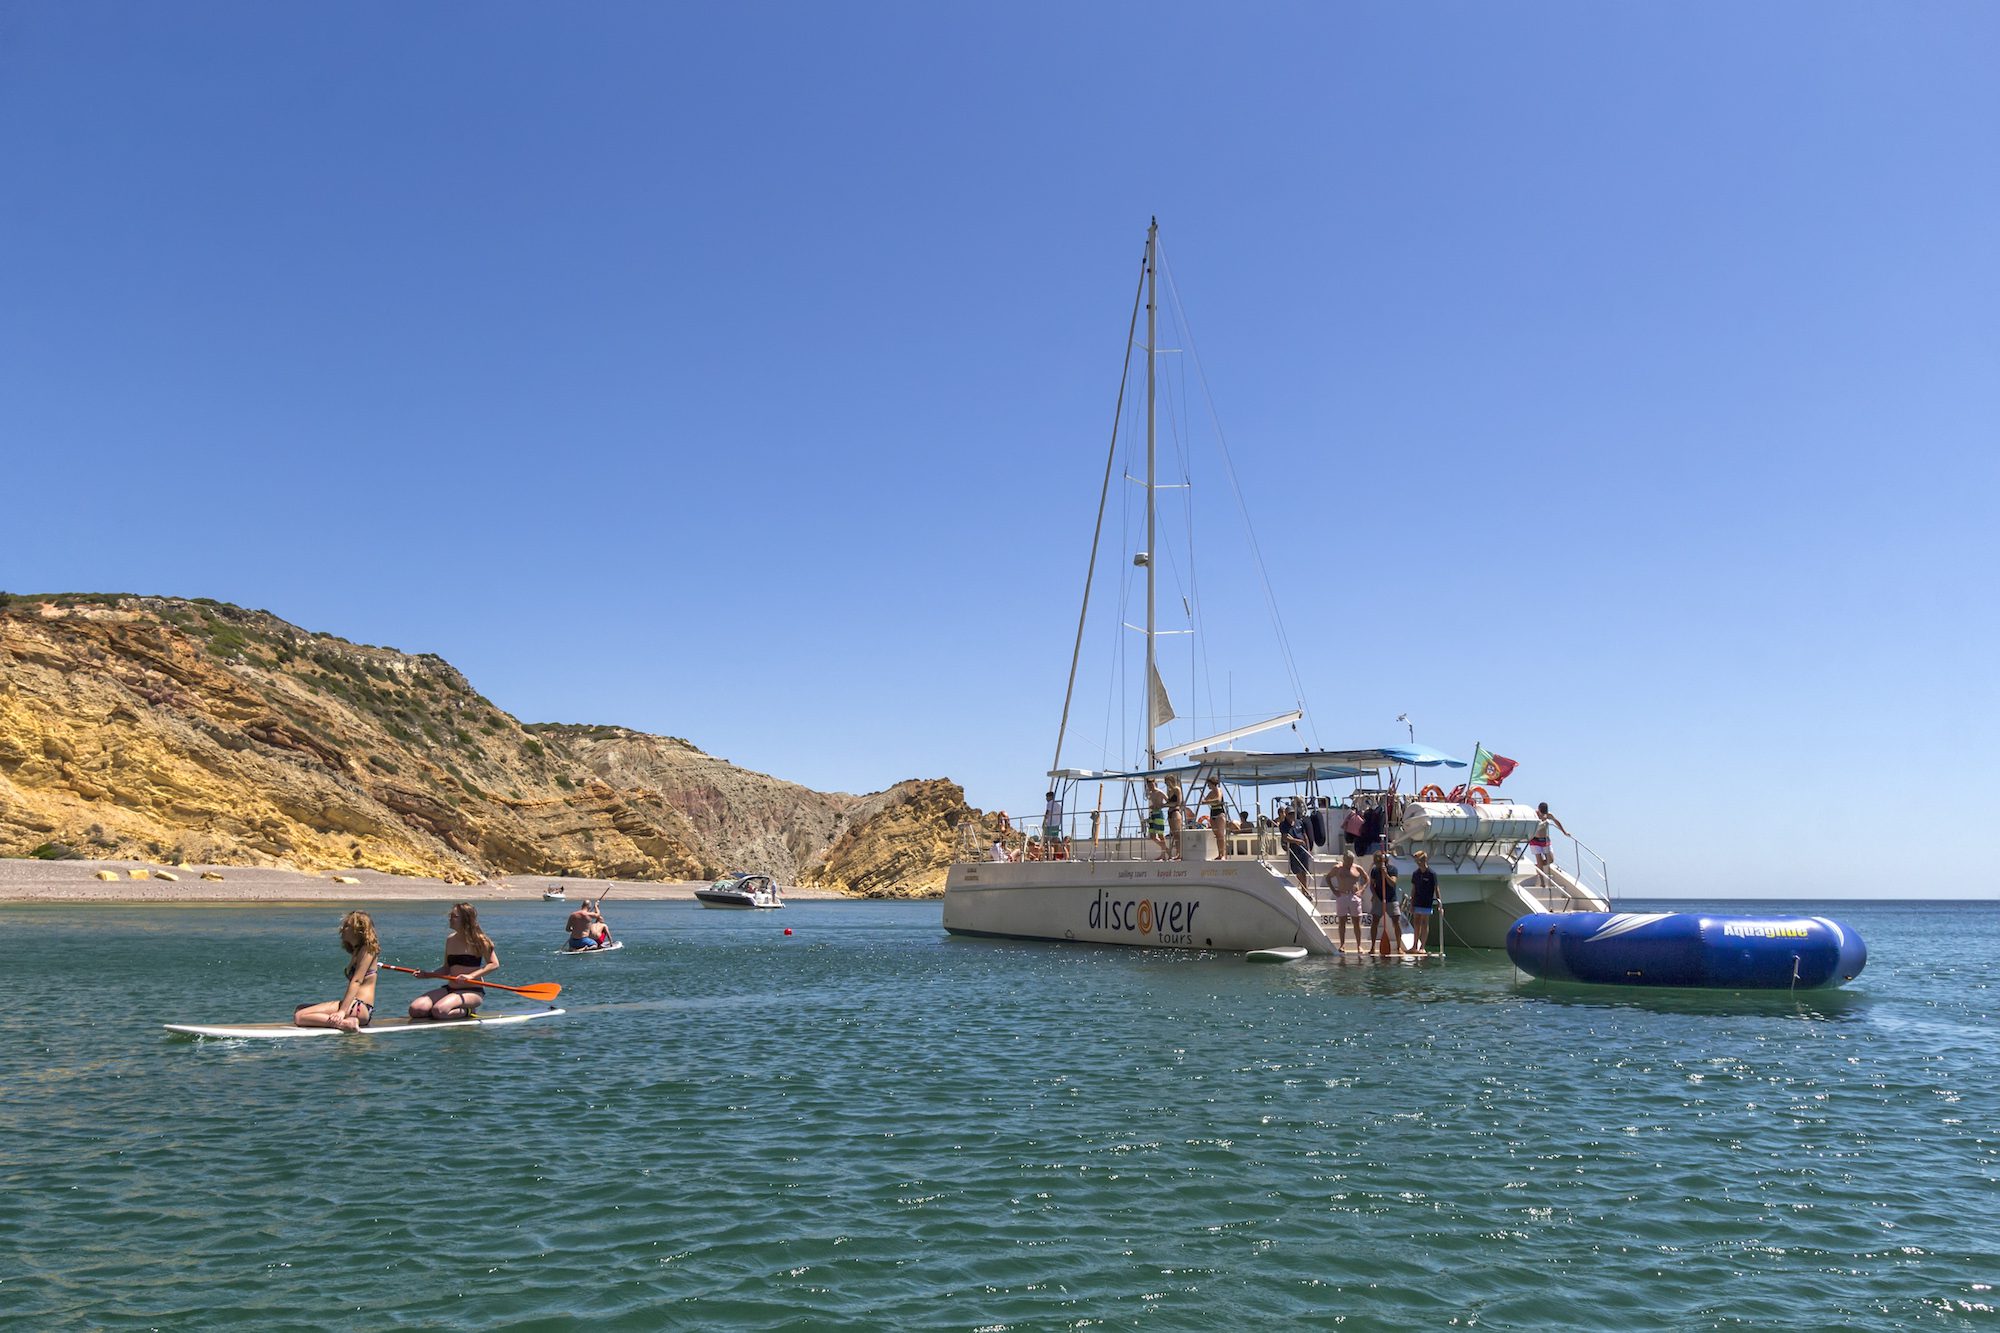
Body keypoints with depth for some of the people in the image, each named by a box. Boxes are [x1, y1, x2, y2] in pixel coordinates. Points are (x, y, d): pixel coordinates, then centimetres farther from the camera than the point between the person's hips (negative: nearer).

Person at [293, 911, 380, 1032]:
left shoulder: (367, 949, -7)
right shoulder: (357, 951, 23)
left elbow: (356, 981, -16)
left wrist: (342, 1011, -23)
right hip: (353, 1005, 10)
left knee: (299, 1016, -17)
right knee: (300, 1009, 18)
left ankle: (345, 1023, -27)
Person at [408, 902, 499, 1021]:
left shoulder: (478, 940, -9)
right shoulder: (450, 939, 10)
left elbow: (494, 964, -11)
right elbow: (447, 969, 17)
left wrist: (471, 976, -20)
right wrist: (426, 974, 2)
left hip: (471, 991, -7)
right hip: (450, 988, 7)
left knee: (439, 1011, -30)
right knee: (415, 1010, -10)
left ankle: (466, 1012, -1)